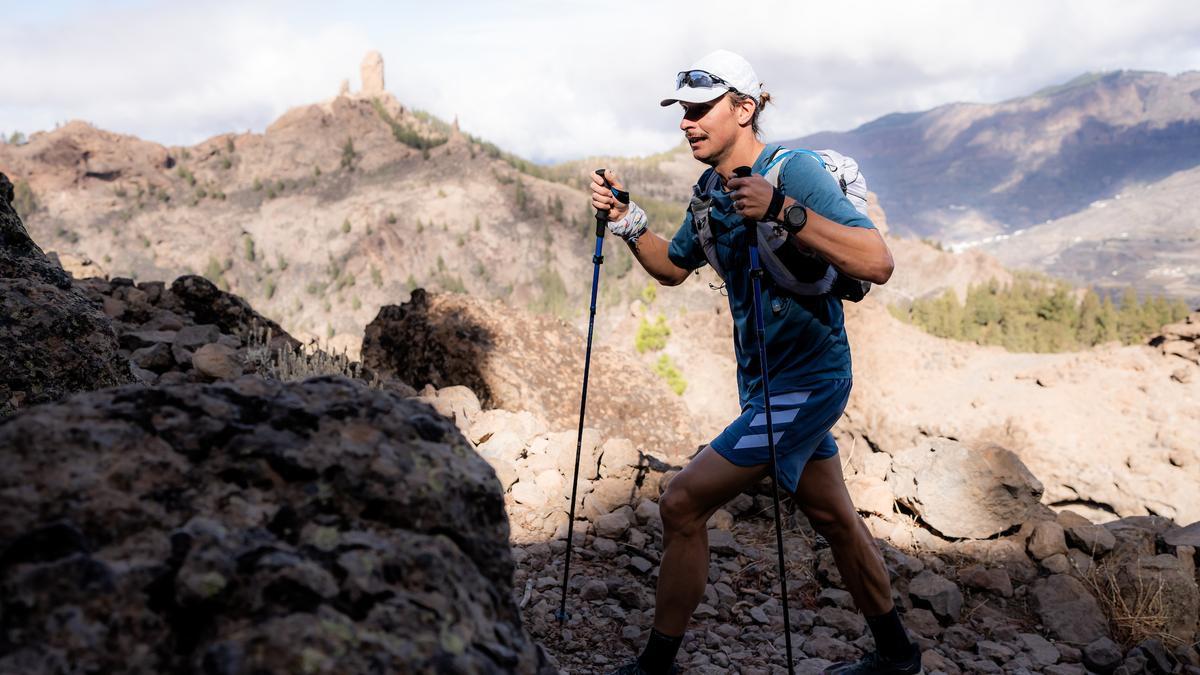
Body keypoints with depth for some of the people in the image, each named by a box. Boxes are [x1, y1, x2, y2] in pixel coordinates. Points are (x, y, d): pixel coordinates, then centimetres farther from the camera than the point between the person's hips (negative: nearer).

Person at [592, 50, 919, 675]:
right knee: (832, 516, 20)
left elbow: (877, 263, -30)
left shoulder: (794, 170, -19)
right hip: (766, 381, 9)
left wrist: (783, 211, -40)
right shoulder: (712, 190, 6)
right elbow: (672, 268, 20)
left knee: (682, 505, -9)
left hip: (806, 381, -9)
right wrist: (627, 221, 3)